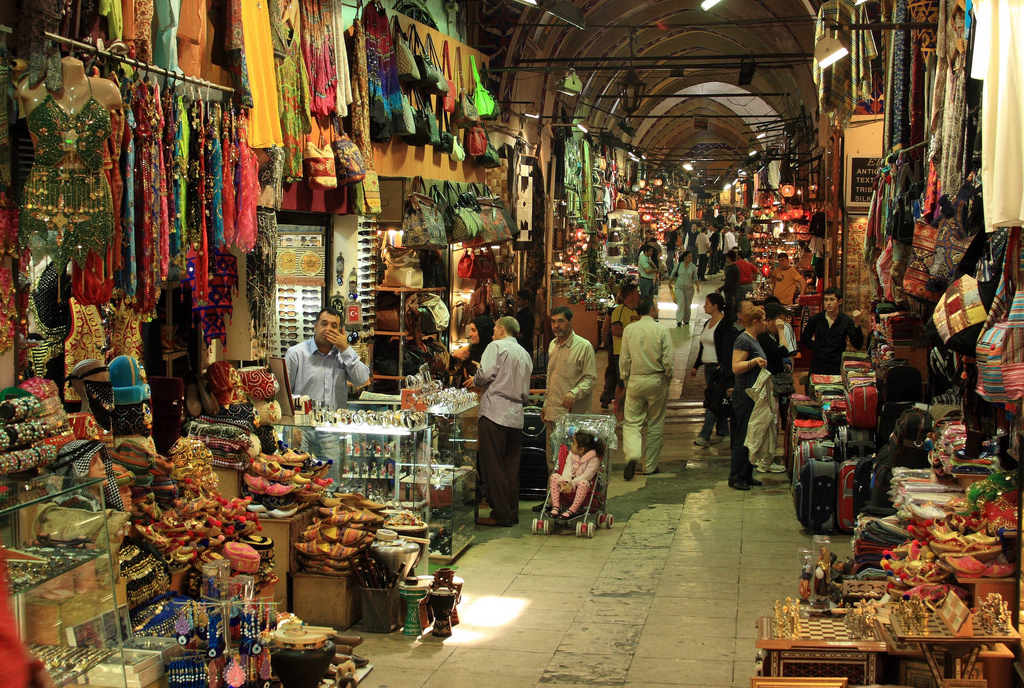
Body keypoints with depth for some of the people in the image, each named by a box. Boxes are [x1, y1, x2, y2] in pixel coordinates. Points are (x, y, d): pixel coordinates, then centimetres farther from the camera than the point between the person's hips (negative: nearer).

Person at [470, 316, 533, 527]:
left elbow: (486, 374, -15)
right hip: (516, 415, 7)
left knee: (492, 466, -3)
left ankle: (500, 514, -4)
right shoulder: (525, 355, 18)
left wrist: (474, 381, 4)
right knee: (511, 467, 11)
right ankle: (512, 513, 13)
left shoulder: (496, 346, -2)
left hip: (495, 412, -7)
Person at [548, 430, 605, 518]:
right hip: (569, 482, 6)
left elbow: (586, 476, -20)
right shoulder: (571, 454, 7)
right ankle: (556, 506, -21)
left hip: (581, 482, -6)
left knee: (584, 484, -40)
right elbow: (567, 469, -3)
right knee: (554, 477, -16)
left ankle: (572, 510, -39)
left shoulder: (594, 459, -12)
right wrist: (565, 481, -23)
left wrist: (572, 484, -27)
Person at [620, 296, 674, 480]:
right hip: (657, 382, -1)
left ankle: (632, 454, -20)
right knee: (655, 425, 10)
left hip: (635, 381, 1)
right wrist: (668, 378, 8)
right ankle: (649, 466, 15)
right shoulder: (661, 331, -10)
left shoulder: (629, 330, -2)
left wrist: (625, 380, 14)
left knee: (632, 422, 6)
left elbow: (624, 359, 2)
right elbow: (668, 360, -9)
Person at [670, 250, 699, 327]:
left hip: (689, 288, 2)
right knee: (680, 304, -14)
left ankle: (686, 320, 23)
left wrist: (698, 286, -6)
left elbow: (695, 278, 6)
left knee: (687, 305, 8)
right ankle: (679, 321, -19)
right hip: (679, 287, -2)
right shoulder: (678, 265, -2)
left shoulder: (693, 267, 1)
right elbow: (672, 275, 10)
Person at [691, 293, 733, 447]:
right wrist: (696, 366, 23)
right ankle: (723, 432, 20)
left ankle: (704, 436, -12)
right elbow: (702, 346, 22)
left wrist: (723, 368, -24)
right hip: (708, 367, 9)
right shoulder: (708, 323, 15)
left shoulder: (726, 325, -12)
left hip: (719, 367, -9)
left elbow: (728, 349, -17)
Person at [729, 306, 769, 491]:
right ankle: (735, 478, -1)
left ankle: (747, 476, 19)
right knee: (743, 437, -6)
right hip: (745, 395, -10)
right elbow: (736, 367, -23)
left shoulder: (753, 340, 16)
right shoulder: (743, 340, -15)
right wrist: (753, 362, -33)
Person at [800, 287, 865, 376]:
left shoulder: (847, 321, -4)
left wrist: (857, 324, -23)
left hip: (838, 368, -2)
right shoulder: (815, 319, 3)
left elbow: (858, 345, -13)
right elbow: (804, 339, 15)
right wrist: (816, 348, 1)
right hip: (818, 367, 2)